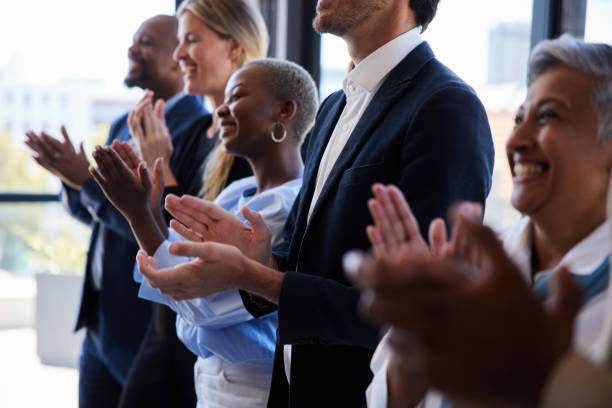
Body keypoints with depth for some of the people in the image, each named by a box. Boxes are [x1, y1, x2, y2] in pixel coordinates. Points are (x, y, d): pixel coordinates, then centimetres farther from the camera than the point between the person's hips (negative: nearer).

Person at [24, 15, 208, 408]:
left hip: (150, 328, -8)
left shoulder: (196, 130, -17)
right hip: (102, 321, 8)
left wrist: (88, 179, -21)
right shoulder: (123, 125, 11)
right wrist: (71, 176, -4)